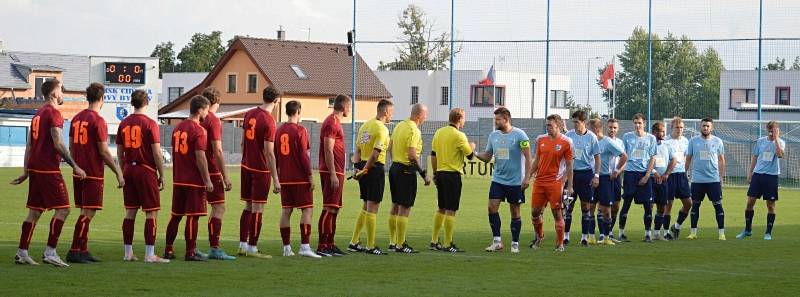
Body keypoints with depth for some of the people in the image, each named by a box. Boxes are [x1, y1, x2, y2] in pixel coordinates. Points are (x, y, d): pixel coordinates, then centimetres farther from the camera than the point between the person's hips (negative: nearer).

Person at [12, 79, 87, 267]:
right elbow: (58, 144, -18)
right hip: (48, 169, -9)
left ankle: (22, 253, 9)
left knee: (34, 211, 11)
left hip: (34, 167, 9)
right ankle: (50, 253, -10)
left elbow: (29, 145, 20)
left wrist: (26, 172, 22)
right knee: (62, 209, -6)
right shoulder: (54, 113, -10)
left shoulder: (38, 114, 18)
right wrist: (74, 166, -17)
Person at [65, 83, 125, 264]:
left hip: (79, 173, 8)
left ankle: (83, 251, 15)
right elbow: (104, 152, -14)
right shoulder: (98, 121, -13)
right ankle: (74, 252, -11)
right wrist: (118, 173, -8)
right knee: (88, 213, -7)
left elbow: (71, 147, 15)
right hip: (94, 174, -8)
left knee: (86, 212, 14)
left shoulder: (77, 118, 10)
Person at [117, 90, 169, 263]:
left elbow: (120, 153, 12)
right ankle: (149, 254, -4)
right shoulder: (150, 124, -10)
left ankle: (128, 253, 13)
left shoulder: (123, 124, 7)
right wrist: (162, 176, -3)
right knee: (151, 213, -1)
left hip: (129, 170, 6)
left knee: (130, 212, 10)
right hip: (146, 171, -6)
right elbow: (157, 153, -12)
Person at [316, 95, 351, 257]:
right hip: (332, 172, -10)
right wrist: (333, 175, -21)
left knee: (334, 209, 12)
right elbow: (328, 150, -18)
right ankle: (322, 246, -11)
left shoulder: (335, 122, 18)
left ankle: (330, 244, 16)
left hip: (336, 172, 10)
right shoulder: (331, 123, -13)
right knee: (329, 209, -10)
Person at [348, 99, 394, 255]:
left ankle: (354, 242, 17)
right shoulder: (382, 129, -14)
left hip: (363, 168, 8)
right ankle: (370, 246, -1)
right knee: (372, 208, -4)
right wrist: (365, 169, -14)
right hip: (375, 168, -8)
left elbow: (358, 150, 12)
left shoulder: (365, 125, 13)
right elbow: (375, 154, -21)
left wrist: (357, 168, 6)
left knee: (366, 207, 17)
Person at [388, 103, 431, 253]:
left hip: (394, 167, 9)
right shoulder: (414, 131, -17)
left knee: (395, 206, 16)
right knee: (405, 209, -4)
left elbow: (391, 147, 16)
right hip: (407, 171, -9)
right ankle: (401, 245, -2)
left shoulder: (399, 126, 9)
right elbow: (412, 155, -24)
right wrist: (423, 174, -18)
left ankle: (392, 242, 22)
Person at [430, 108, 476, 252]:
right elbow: (470, 155, -10)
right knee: (451, 210, -3)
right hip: (453, 175, -7)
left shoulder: (439, 132, 8)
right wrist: (472, 146, 12)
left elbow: (433, 155, 12)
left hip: (440, 174, 7)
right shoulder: (459, 136, -13)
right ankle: (448, 244, -3)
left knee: (441, 209, 16)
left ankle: (434, 241, 18)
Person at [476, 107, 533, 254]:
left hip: (516, 181, -5)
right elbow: (487, 157, 10)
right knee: (492, 207, -8)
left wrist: (527, 177, -17)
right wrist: (474, 153, -8)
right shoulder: (493, 135, 5)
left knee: (515, 212, 4)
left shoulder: (519, 135, -11)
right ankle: (497, 241, -1)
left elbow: (528, 157, -11)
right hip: (498, 179, 5)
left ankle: (515, 243, 13)